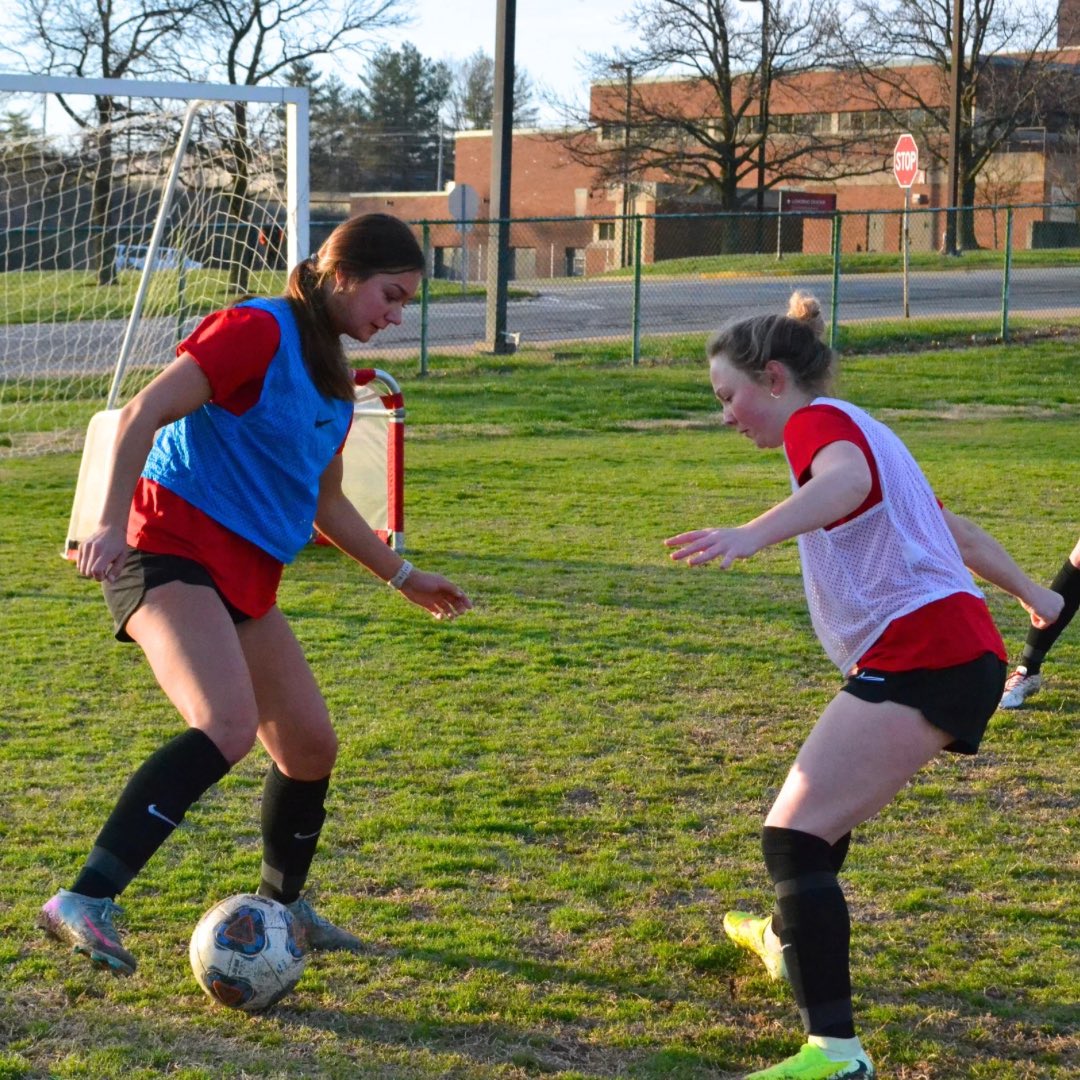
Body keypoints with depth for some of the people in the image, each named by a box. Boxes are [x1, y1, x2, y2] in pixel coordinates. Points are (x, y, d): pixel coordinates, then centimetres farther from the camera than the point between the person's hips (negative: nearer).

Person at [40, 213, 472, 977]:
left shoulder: (332, 378, 17)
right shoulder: (260, 331, -10)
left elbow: (325, 501, 29)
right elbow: (144, 414, -17)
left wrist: (402, 576, 29)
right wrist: (113, 522, -28)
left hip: (246, 582, 9)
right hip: (174, 554, -9)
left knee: (311, 746, 12)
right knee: (228, 727, -30)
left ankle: (286, 907, 34)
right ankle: (84, 903, -29)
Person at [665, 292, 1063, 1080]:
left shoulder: (820, 420, -5)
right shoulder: (859, 433, 25)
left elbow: (846, 480, -31)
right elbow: (951, 527, 36)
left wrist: (749, 536, -49)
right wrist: (1029, 593, 50)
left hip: (919, 655, -10)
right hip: (961, 651, 10)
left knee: (793, 834, -17)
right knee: (822, 809, 29)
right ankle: (793, 939, 53)